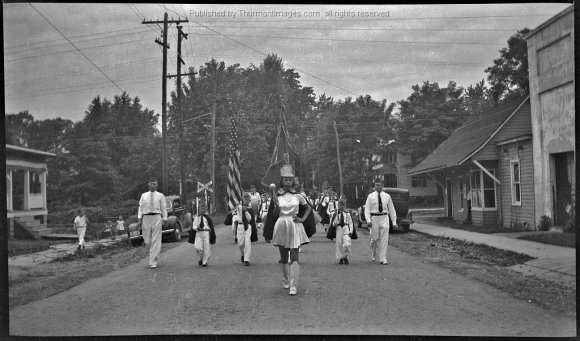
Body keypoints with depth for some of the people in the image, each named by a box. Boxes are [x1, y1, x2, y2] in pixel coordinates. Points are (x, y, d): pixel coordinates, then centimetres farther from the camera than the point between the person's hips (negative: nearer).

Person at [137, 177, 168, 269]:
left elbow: (164, 208, 5)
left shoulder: (160, 196, 7)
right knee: (147, 241, 2)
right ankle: (154, 254, 33)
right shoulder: (144, 196, 11)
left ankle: (153, 262, -3)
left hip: (157, 218, -2)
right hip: (146, 218, 2)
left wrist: (164, 220, -2)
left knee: (156, 241, -6)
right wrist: (139, 219, -3)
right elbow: (141, 208, 8)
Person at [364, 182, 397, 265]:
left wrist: (394, 222, 5)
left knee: (384, 239, -5)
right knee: (374, 238, 6)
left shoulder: (387, 196, 5)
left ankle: (383, 259, -1)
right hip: (374, 218, 0)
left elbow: (391, 209, 9)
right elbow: (367, 209, -1)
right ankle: (373, 255, 34)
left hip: (384, 218, 0)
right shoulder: (370, 196, 2)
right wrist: (368, 220, -15)